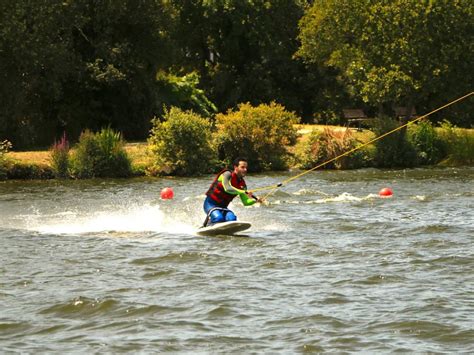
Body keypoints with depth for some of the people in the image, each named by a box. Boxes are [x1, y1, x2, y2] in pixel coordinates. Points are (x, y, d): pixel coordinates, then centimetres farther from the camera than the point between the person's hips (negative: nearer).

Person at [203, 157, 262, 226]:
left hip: (222, 207, 6)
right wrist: (244, 192, -38)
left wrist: (255, 200, -16)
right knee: (219, 218, -34)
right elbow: (227, 188, -34)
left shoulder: (242, 184, 3)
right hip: (210, 204, -6)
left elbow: (245, 202, 4)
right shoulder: (227, 174, -15)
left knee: (232, 219, -25)